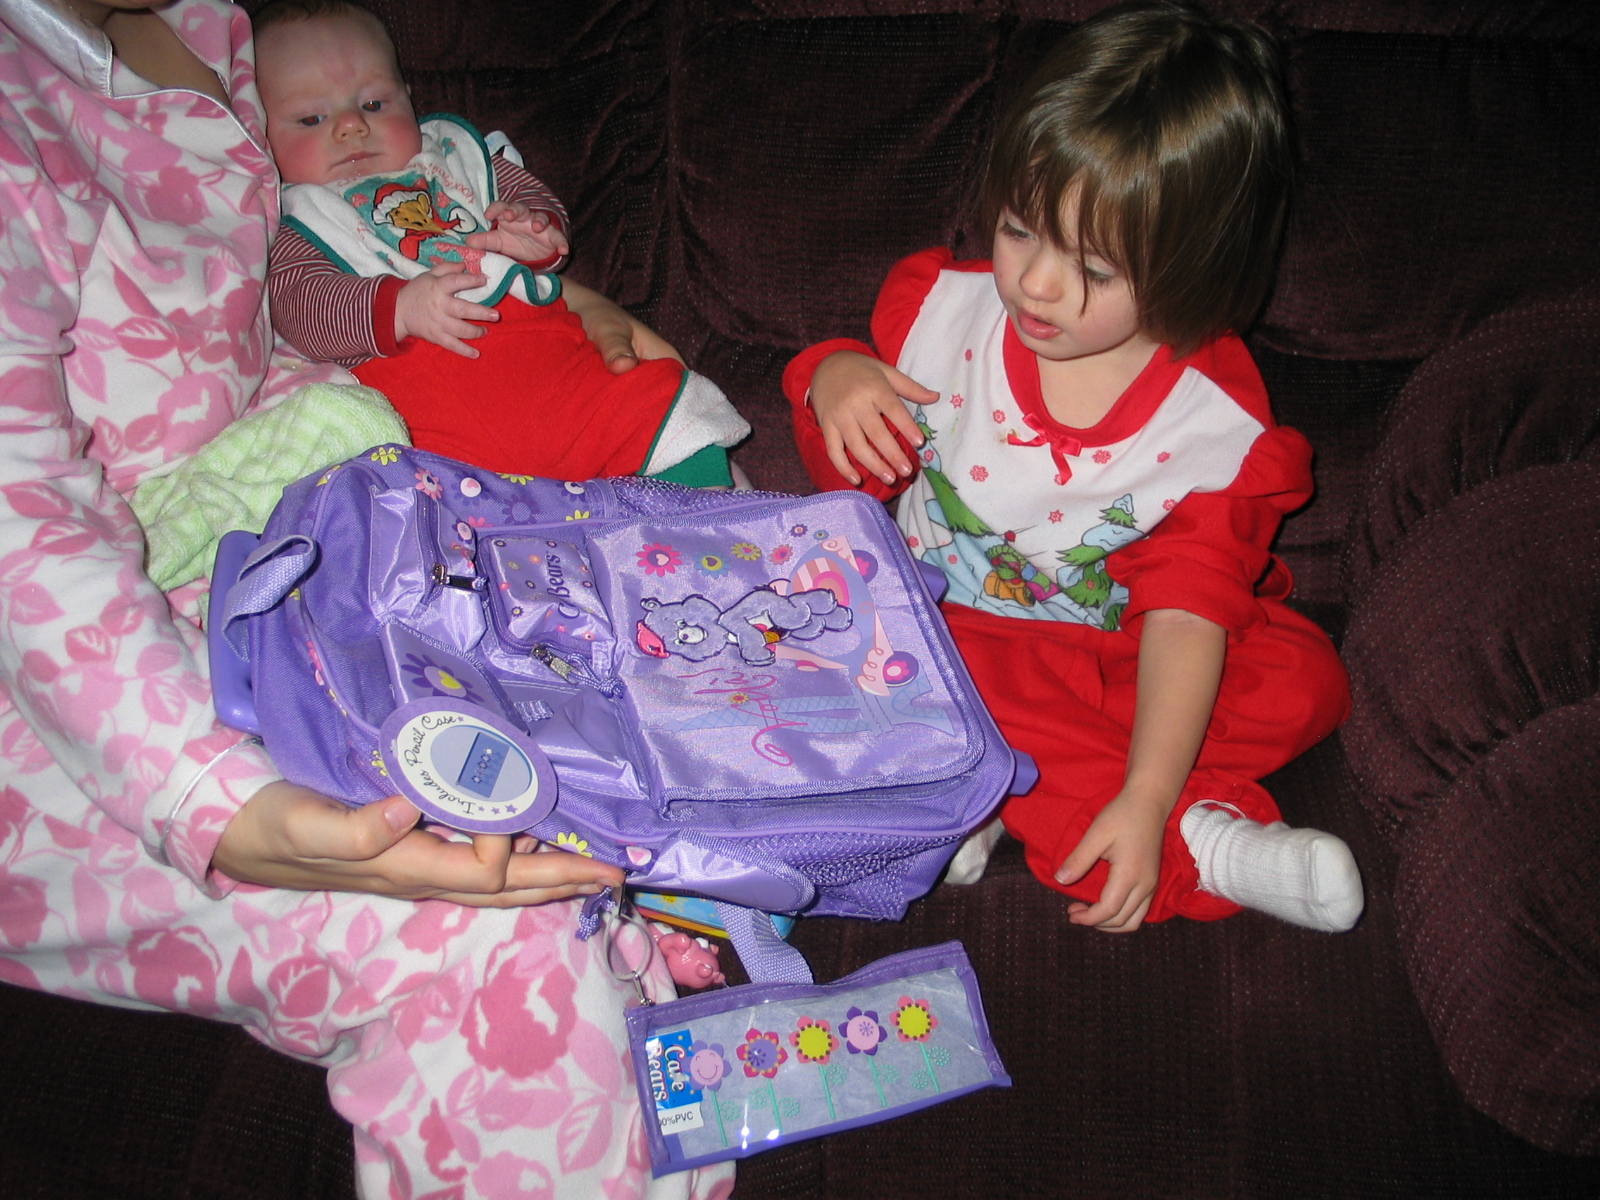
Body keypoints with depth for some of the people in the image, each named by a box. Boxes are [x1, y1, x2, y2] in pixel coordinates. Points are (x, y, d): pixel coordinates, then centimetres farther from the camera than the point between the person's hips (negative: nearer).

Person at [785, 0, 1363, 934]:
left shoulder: (1218, 423, -18)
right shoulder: (947, 311, -10)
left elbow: (1188, 614, -23)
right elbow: (855, 482, 2)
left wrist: (1144, 801, -33)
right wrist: (834, 383, -21)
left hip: (1112, 655, 0)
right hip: (944, 629, 1)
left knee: (1305, 679, -23)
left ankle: (1007, 796, -26)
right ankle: (1199, 848, -29)